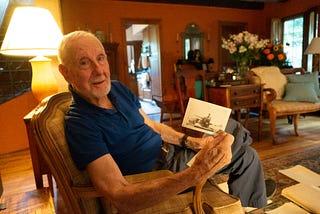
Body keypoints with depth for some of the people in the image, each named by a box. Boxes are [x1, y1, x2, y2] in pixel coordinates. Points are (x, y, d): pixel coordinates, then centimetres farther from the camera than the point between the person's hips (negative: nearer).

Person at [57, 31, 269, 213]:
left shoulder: (117, 88, -1)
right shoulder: (80, 125, -27)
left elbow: (152, 126, 7)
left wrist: (190, 141, -8)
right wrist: (196, 173, -44)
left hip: (167, 147, 8)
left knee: (231, 127, 14)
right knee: (247, 157, -3)